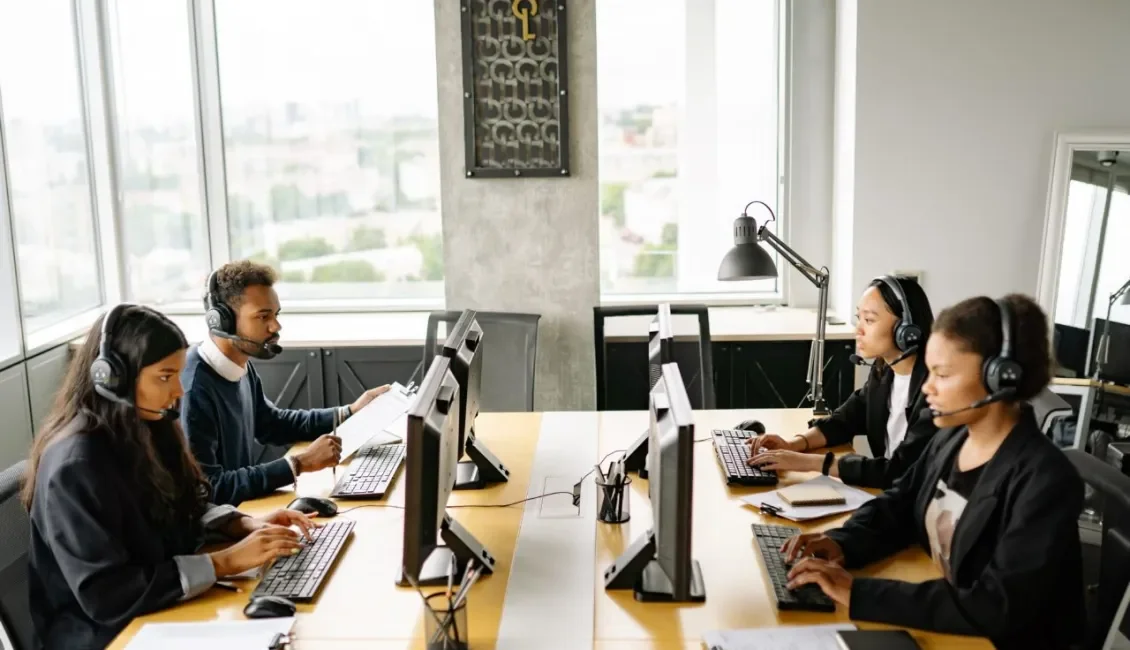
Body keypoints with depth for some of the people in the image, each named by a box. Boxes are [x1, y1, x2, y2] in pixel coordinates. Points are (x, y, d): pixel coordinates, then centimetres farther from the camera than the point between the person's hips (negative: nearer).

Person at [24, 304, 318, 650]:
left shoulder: (144, 428, 0)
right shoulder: (76, 466, -24)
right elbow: (106, 596, -27)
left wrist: (247, 525, -4)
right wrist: (225, 563, -25)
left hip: (165, 607, 7)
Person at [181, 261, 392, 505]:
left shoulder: (241, 366, 2)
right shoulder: (193, 390, -26)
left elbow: (271, 424, 19)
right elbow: (208, 490, -28)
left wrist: (350, 412, 11)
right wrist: (300, 463, -26)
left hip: (241, 506, 8)